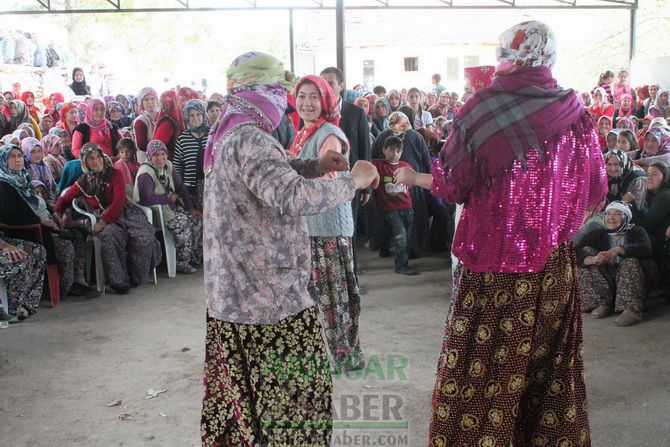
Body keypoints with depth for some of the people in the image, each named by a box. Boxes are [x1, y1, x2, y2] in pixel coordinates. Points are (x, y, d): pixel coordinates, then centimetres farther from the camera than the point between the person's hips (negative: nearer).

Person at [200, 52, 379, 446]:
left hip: (229, 294, 10)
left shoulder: (225, 135, 13)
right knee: (297, 388, 2)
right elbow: (291, 196, -32)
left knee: (237, 392, 18)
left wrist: (316, 166, 11)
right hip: (269, 296, -10)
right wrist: (354, 181, -19)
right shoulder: (248, 139, -19)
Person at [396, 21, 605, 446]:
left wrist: (413, 178, 13)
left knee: (485, 357, 10)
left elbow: (452, 184, -6)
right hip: (553, 260, 3)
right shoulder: (576, 114, -2)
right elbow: (594, 193, 3)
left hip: (494, 256, -2)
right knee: (548, 357, 17)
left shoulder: (481, 109, -10)